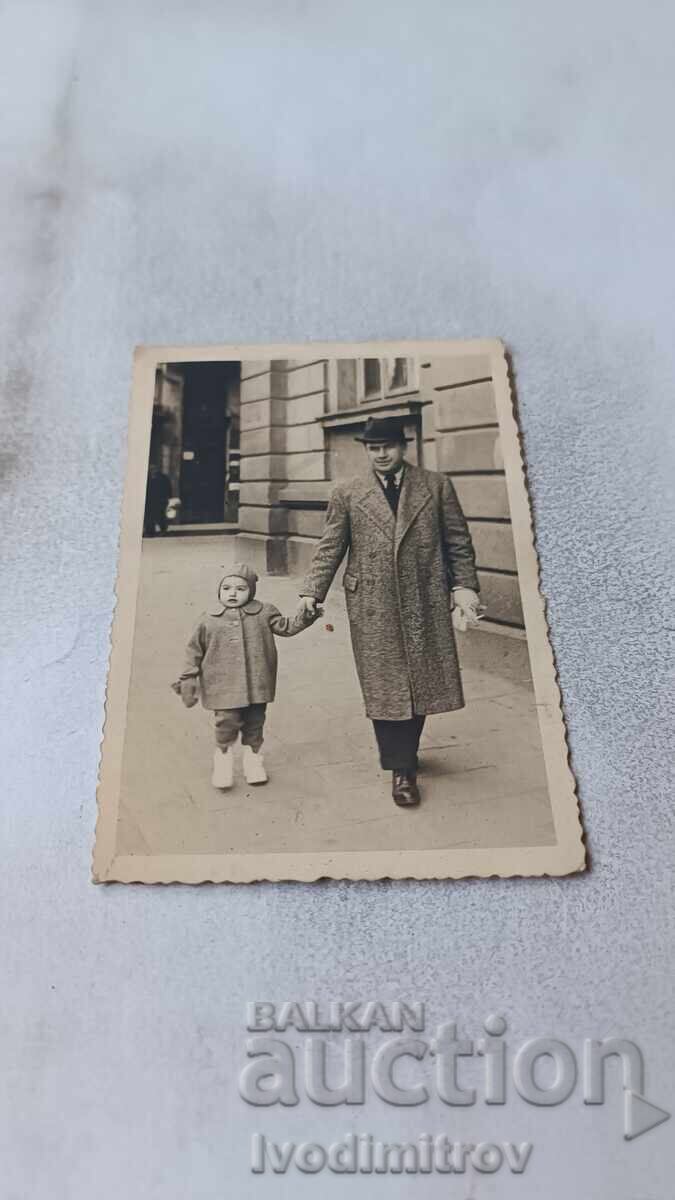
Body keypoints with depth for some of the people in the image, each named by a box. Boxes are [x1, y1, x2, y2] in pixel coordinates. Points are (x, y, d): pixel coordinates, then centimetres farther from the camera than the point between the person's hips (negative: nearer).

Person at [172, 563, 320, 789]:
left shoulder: (263, 613, 3)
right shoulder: (208, 620, 0)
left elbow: (286, 627, 4)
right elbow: (194, 650, 5)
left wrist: (303, 618, -14)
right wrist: (188, 680, 3)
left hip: (256, 684, 2)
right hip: (224, 687, -2)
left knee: (254, 724, 12)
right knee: (227, 722, -7)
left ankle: (253, 757, 33)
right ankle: (224, 755, 19)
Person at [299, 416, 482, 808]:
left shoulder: (437, 485, 6)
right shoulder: (347, 494, 6)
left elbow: (459, 541, 6)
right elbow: (330, 548, 5)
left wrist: (465, 587, -3)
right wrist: (313, 592, -5)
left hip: (425, 603, 1)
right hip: (372, 607, -1)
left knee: (421, 682, 9)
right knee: (385, 686, 2)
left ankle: (407, 747, 33)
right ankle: (402, 769, 13)